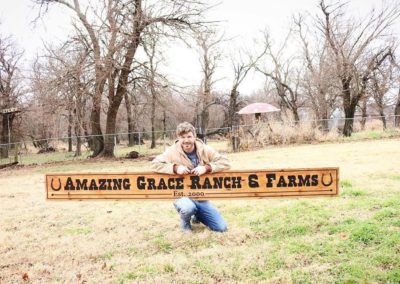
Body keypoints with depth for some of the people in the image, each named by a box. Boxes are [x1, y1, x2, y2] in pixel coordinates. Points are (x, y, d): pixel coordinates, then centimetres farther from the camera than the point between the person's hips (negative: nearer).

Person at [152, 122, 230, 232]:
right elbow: (155, 164, -13)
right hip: (182, 195, -3)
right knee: (188, 208, -41)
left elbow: (225, 162, -9)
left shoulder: (205, 150, -4)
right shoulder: (172, 151, -9)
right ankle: (185, 222, 0)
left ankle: (198, 216, 30)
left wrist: (206, 167, -26)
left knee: (221, 227, -1)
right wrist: (175, 168, -26)